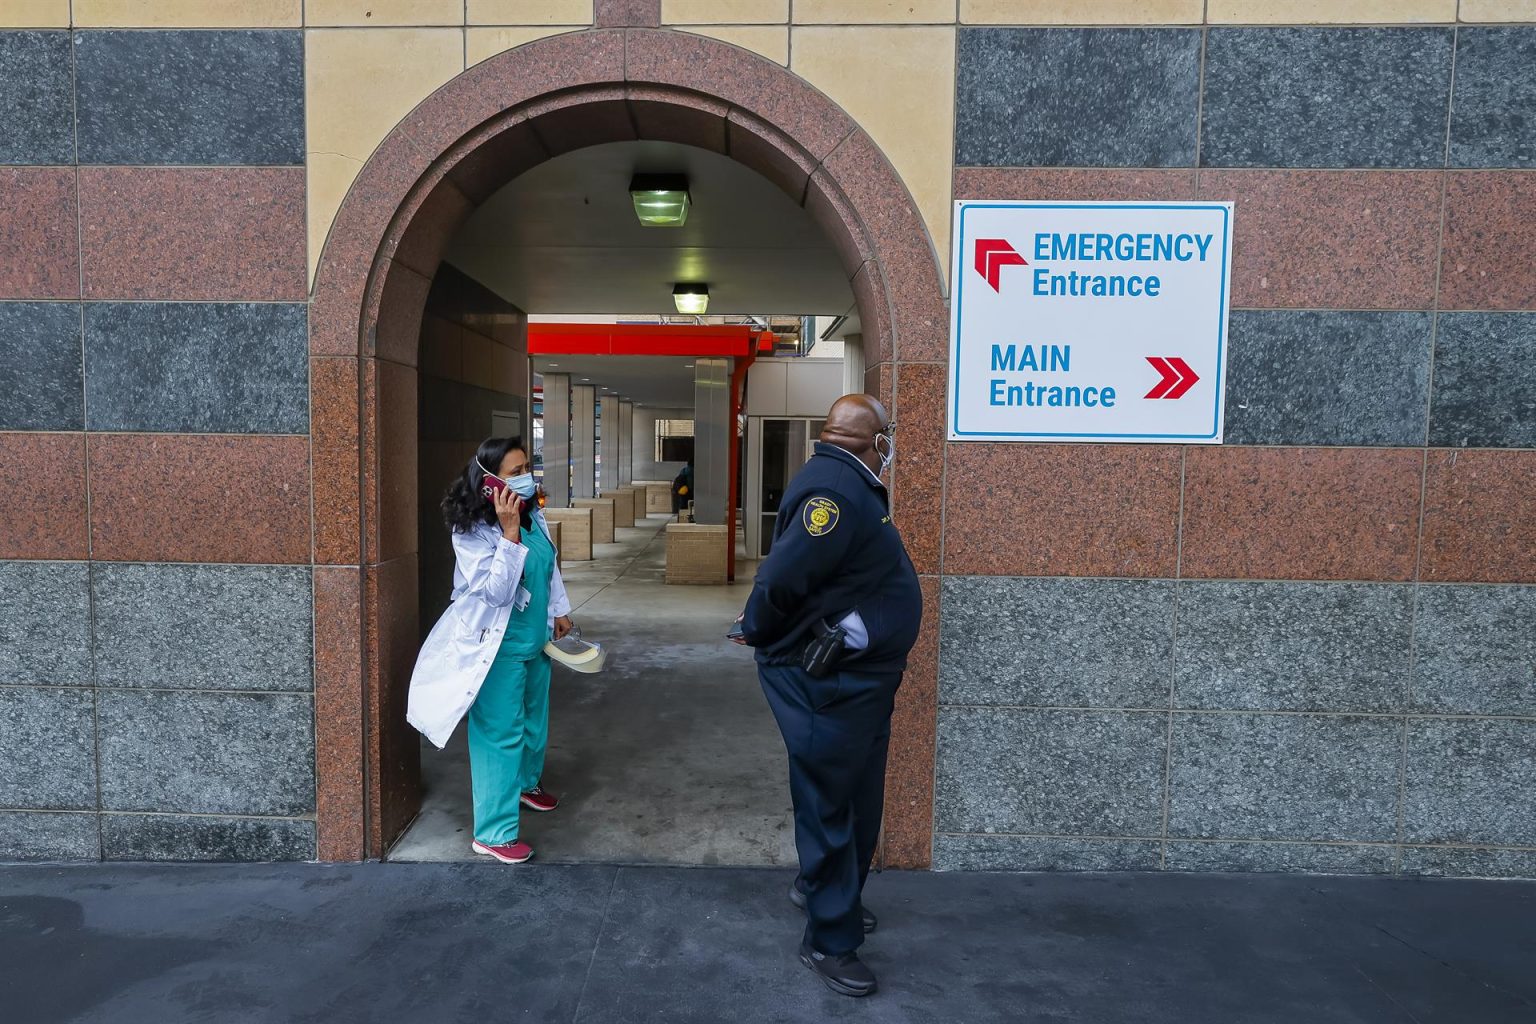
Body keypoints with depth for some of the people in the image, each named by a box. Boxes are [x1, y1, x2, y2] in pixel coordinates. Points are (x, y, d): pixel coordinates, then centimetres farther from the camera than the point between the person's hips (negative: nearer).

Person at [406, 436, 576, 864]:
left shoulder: (533, 515, 0)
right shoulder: (472, 531, -21)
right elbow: (496, 591, -29)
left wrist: (560, 611, 19)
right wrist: (509, 532, -33)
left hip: (536, 639, 8)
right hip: (499, 647, -8)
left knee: (535, 718, 24)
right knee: (501, 734, -1)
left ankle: (526, 783, 50)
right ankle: (493, 832, 12)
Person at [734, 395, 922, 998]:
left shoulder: (852, 487, 9)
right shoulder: (833, 491, -26)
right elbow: (780, 579, -30)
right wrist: (758, 634, -13)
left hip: (859, 681, 10)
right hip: (825, 686, -10)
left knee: (859, 802, 24)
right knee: (829, 807, 6)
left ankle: (822, 889, 46)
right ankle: (829, 941, 25)